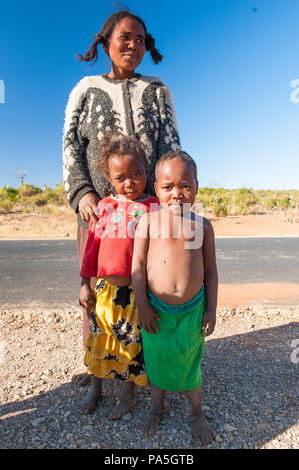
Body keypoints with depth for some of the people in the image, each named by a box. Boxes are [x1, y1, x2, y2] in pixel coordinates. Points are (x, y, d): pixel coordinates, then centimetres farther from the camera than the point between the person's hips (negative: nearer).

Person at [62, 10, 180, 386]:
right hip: (96, 203, 0)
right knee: (94, 283, 4)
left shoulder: (156, 90, 16)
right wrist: (81, 192, -10)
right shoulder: (85, 88, 14)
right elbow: (70, 144, 6)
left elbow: (170, 143, 5)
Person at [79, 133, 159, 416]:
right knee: (98, 338, 17)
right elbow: (92, 245, 8)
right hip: (104, 287, 3)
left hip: (136, 289, -3)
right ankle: (95, 388, 43)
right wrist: (85, 283, 7)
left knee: (133, 341, 12)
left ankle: (128, 394, 38)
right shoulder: (104, 206, 5)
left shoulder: (154, 207, -4)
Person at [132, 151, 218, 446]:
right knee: (156, 360, 18)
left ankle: (197, 413, 45)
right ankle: (157, 406, 47)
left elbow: (210, 269, 3)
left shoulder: (202, 225, -2)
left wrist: (211, 309, 1)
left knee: (191, 361, 18)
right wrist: (143, 306, -7)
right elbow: (138, 264, -6)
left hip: (193, 308, 1)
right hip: (156, 308, 0)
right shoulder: (149, 221, -7)